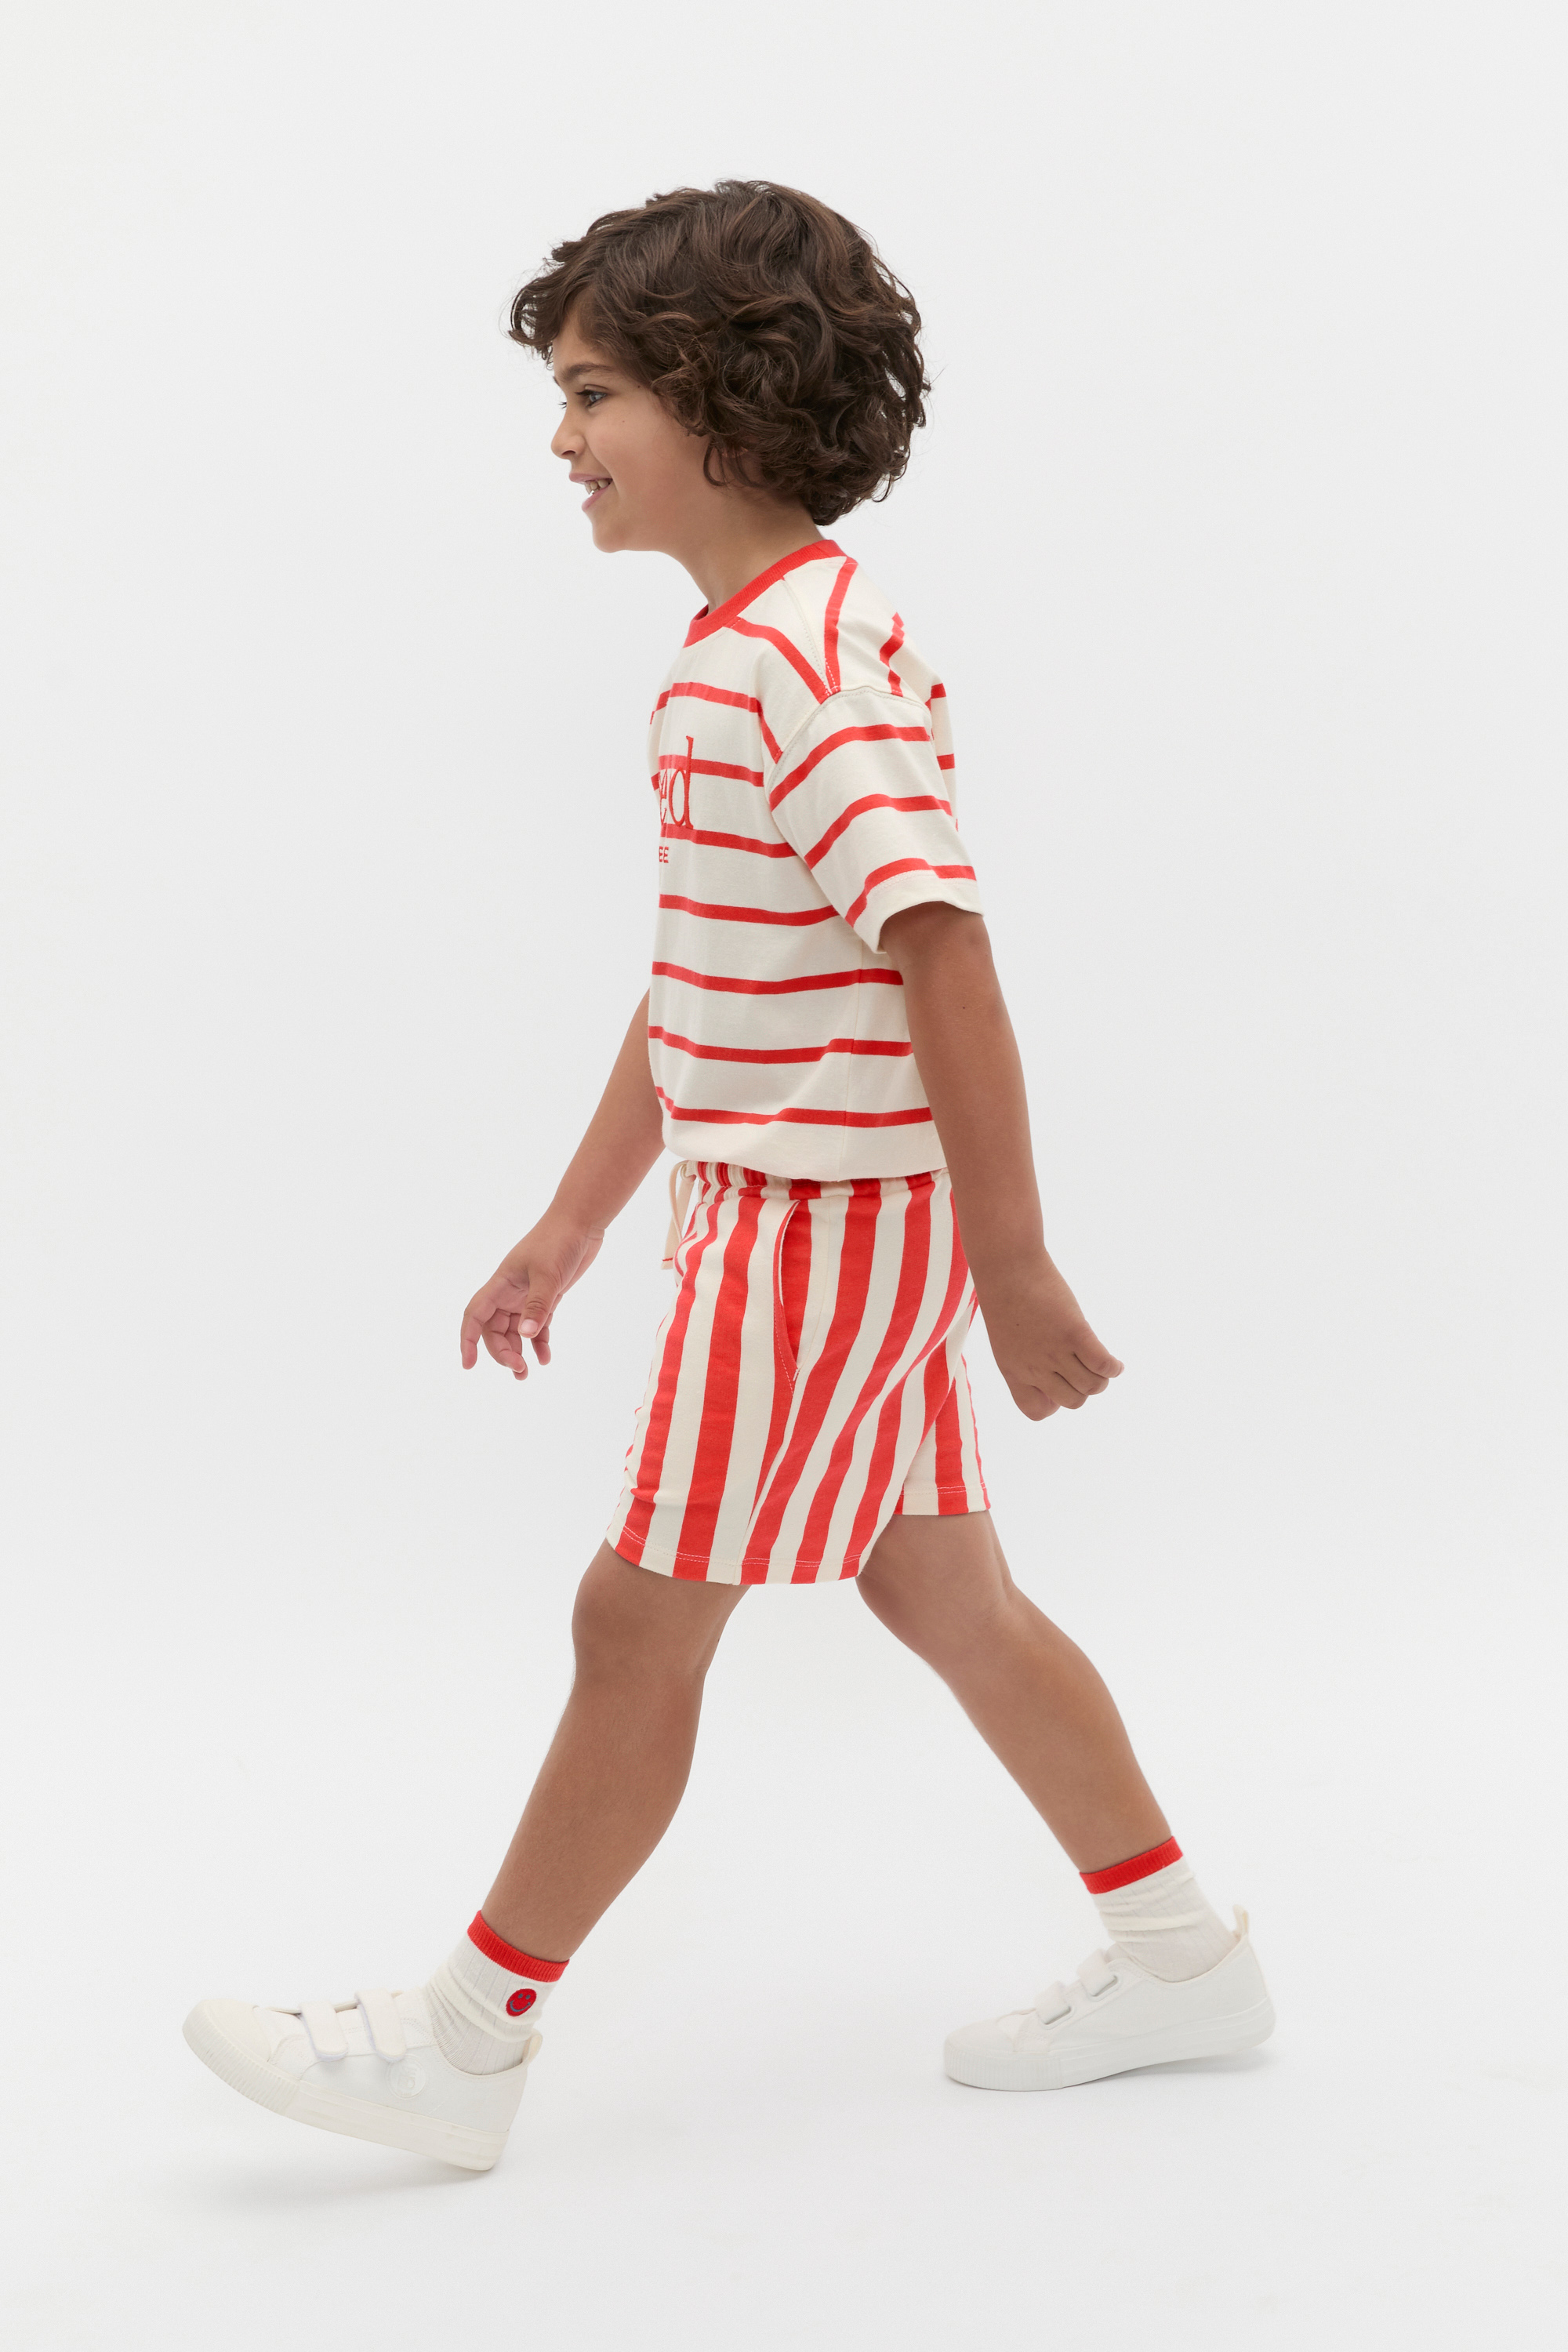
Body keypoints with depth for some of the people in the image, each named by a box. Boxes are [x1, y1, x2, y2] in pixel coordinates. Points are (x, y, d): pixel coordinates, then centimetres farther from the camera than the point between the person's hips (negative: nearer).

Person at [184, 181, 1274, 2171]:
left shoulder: (814, 659, -20)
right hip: (781, 1200, 10)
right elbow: (693, 978, 17)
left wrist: (1016, 1267, -24)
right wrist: (572, 1225, 19)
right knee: (940, 1593, 17)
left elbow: (943, 958, -25)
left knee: (641, 1617, -1)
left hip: (830, 1212, -10)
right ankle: (1181, 1956, 29)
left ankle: (466, 2042, 12)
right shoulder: (732, 650, 12)